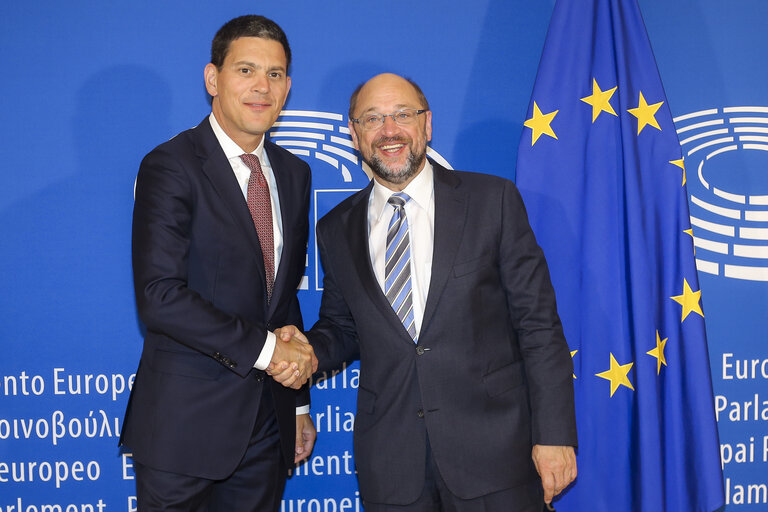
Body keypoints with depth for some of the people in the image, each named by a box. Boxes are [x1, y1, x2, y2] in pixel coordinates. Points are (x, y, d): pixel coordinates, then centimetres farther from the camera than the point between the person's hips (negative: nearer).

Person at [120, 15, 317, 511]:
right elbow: (160, 297, -20)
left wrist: (299, 403, 16)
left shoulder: (294, 173, 11)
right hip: (186, 423, -5)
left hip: (267, 424, 6)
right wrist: (264, 349, -17)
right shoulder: (171, 166, -10)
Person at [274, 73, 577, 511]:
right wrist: (309, 350, -6)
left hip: (493, 450, -2)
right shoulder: (337, 230, 7)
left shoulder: (493, 200, -2)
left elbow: (538, 323, -4)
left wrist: (554, 434, -8)